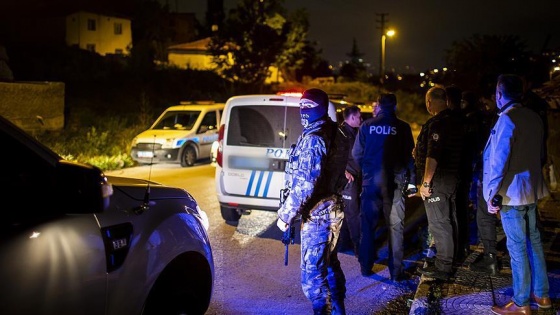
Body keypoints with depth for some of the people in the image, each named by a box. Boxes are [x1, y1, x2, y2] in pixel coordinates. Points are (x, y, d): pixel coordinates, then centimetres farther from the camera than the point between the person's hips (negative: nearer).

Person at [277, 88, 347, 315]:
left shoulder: (312, 139, -19)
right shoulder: (332, 133, 10)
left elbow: (305, 183, -24)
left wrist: (286, 214, -18)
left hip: (317, 215, -11)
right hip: (332, 209, 11)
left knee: (312, 274, -4)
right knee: (330, 264, 22)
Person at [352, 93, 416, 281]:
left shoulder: (366, 126, 1)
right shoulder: (403, 127, -1)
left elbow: (356, 153, 3)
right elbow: (409, 155, -1)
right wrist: (412, 180, 6)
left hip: (371, 180, 1)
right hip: (394, 181, -1)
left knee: (368, 225, 10)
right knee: (395, 226, 4)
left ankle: (366, 267, 16)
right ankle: (396, 271, 5)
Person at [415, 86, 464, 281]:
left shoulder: (437, 123, -19)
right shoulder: (453, 121, 13)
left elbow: (433, 156, -25)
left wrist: (425, 183, -22)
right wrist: (419, 152, 28)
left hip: (437, 179, -10)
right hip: (451, 178, 10)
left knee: (438, 223, -4)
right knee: (444, 222, 18)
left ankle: (443, 267, 1)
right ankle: (446, 261, 30)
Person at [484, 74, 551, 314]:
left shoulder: (506, 120, -17)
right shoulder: (534, 118, 8)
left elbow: (499, 161, -19)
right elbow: (540, 154, 16)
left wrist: (493, 196, -13)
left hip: (511, 193, -8)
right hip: (531, 190, 8)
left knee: (517, 247, -1)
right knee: (533, 241, 16)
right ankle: (541, 294, 26)